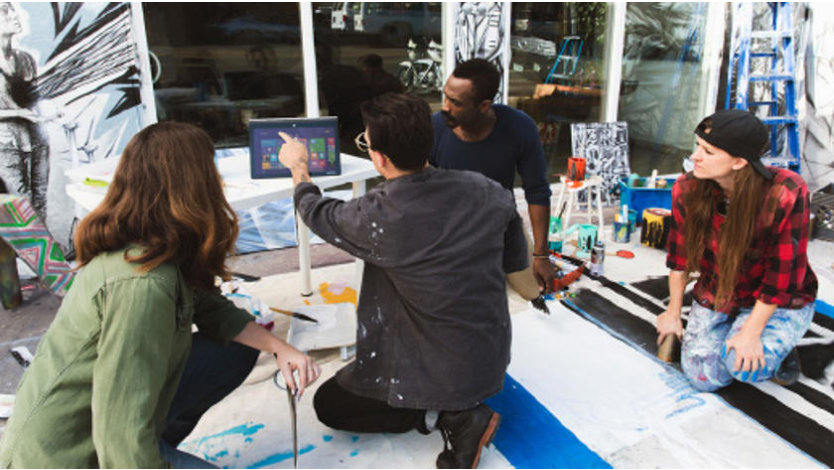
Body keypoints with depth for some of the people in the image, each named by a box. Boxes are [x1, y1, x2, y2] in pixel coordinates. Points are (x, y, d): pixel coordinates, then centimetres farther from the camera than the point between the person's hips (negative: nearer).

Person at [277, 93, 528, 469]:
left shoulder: (377, 217, -24)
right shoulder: (487, 192, -12)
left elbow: (315, 212, -3)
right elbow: (517, 264, 3)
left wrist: (298, 166, 17)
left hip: (439, 373, -6)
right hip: (493, 360, 7)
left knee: (328, 404, 16)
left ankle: (448, 417, 0)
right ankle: (461, 408, 14)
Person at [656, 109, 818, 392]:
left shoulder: (786, 194, -28)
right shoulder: (687, 190, -16)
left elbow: (783, 273, -21)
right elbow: (680, 255, -3)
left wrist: (752, 331, -19)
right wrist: (673, 312, 3)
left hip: (779, 301, -3)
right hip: (715, 293, 3)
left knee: (744, 366, -25)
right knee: (704, 377, -7)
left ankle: (782, 345, 10)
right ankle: (729, 329, 23)